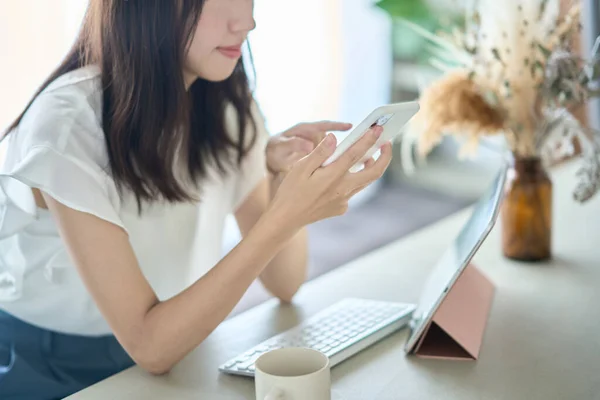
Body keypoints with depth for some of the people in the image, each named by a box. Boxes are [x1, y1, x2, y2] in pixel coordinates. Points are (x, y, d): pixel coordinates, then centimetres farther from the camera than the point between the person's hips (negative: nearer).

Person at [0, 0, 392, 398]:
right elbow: (149, 346, -24)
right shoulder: (69, 124, -22)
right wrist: (283, 219, -31)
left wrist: (286, 174, -17)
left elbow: (283, 284, 0)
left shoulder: (227, 103, -3)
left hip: (173, 354, 4)